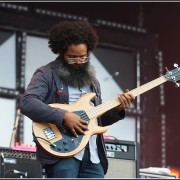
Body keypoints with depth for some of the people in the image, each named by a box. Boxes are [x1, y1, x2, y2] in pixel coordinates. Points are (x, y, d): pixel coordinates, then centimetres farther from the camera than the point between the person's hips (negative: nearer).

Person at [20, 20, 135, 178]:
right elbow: (27, 103, -16)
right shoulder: (46, 75, 0)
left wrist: (117, 109, 6)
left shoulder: (92, 80, 23)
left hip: (93, 155, 7)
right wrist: (64, 116, -20)